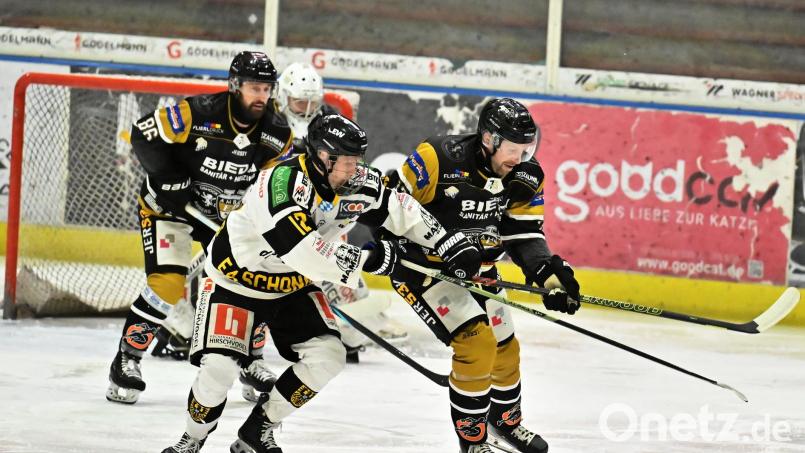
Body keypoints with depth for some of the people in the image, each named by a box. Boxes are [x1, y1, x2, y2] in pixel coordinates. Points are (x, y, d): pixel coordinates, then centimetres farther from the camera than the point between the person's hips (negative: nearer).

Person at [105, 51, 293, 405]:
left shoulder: (277, 134, -11)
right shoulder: (198, 113, -27)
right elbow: (144, 134, -20)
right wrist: (168, 179, -22)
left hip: (227, 215, 5)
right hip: (168, 205, -5)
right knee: (167, 283, -19)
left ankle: (250, 363, 23)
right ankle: (127, 360, -2)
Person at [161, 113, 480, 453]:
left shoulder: (355, 181, -12)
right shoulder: (283, 182, -35)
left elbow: (398, 208, 0)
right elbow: (303, 250, -42)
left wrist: (451, 245, -6)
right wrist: (368, 258, -36)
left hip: (293, 284, 7)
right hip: (236, 278, -7)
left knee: (328, 357, -5)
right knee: (220, 368, -19)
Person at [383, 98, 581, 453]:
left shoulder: (525, 177, -8)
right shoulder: (440, 158, -26)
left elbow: (525, 236, -5)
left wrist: (550, 275, -20)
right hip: (422, 264, -7)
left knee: (504, 349, 16)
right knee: (476, 342, -20)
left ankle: (506, 421, 46)